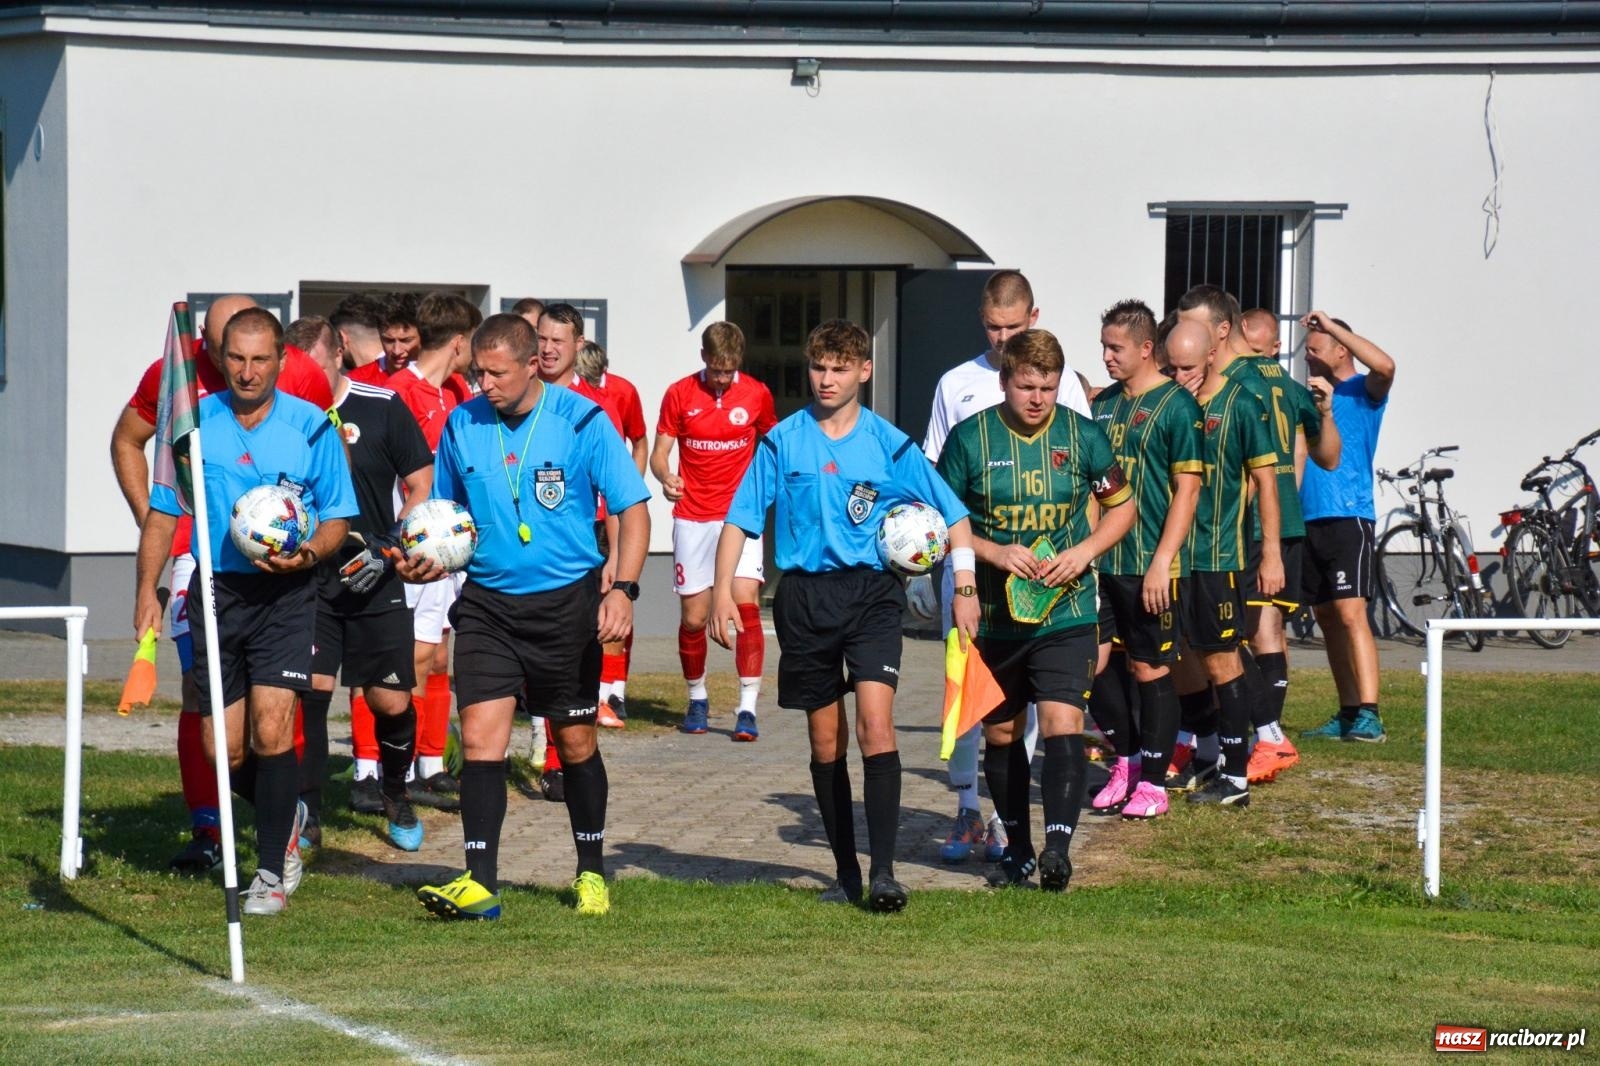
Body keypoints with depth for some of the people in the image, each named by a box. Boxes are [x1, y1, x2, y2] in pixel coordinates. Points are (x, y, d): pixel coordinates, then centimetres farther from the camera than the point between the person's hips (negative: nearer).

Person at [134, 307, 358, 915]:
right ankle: (286, 817, 35)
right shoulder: (194, 423, 3)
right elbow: (163, 511, 10)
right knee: (223, 751, 4)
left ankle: (272, 871, -3)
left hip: (285, 595, -3)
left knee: (271, 730, -15)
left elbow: (338, 517, 4)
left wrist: (306, 554, -16)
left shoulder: (312, 428, -2)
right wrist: (147, 588, 0)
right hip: (215, 591, 3)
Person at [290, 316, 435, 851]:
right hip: (306, 580, 0)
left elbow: (422, 486, 2)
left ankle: (395, 795, 29)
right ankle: (306, 812, 0)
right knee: (309, 691, -11)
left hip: (376, 584, 0)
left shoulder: (382, 408, -4)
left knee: (392, 702, 2)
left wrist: (390, 548, -10)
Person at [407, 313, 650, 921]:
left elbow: (633, 509, -7)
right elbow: (445, 511, 15)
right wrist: (426, 559, -5)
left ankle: (592, 872, 26)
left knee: (575, 741, 9)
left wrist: (623, 588, -19)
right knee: (480, 736, -10)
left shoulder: (581, 421, -9)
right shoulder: (462, 425, 1)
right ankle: (480, 882, -11)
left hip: (566, 602, -2)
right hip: (486, 604, 2)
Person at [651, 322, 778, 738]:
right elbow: (659, 452, 2)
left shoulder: (756, 394, 2)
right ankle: (697, 700, 25)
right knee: (692, 617, 3)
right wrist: (665, 477, -19)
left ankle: (748, 708, -16)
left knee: (745, 603, -16)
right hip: (692, 518, 1)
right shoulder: (679, 394, 0)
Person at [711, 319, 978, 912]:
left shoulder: (890, 445, 2)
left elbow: (952, 514, 8)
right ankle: (846, 873, 18)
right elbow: (740, 518, 4)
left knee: (875, 719, -17)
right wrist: (722, 590, -6)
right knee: (825, 740, 8)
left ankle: (883, 871, -17)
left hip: (871, 593, -2)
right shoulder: (782, 442, 3)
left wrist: (964, 589, 1)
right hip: (804, 597, 2)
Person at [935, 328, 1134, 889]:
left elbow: (1122, 507, 10)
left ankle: (1058, 848, -21)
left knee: (1062, 721, -16)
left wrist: (1084, 551, -8)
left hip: (1066, 612, -1)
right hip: (994, 613, 1)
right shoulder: (970, 438, -4)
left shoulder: (1082, 435, -1)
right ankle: (1017, 848, 27)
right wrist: (995, 553, -14)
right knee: (1001, 732, 11)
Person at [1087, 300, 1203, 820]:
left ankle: (1152, 783, 10)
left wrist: (1162, 562, -17)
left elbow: (1187, 489, -11)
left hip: (1151, 566, -6)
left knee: (1151, 669, 1)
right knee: (1090, 662, 4)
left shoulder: (1176, 406, -8)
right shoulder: (1104, 404, 12)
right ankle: (1127, 758, 23)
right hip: (1103, 560, 6)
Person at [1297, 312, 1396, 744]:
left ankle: (1369, 716, -21)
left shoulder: (1362, 391, -1)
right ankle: (1348, 714, 13)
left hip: (1348, 517, -8)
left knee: (1351, 613, -16)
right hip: (1310, 519, 8)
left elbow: (1384, 366, -25)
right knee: (1327, 618, 9)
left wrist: (1332, 325, -19)